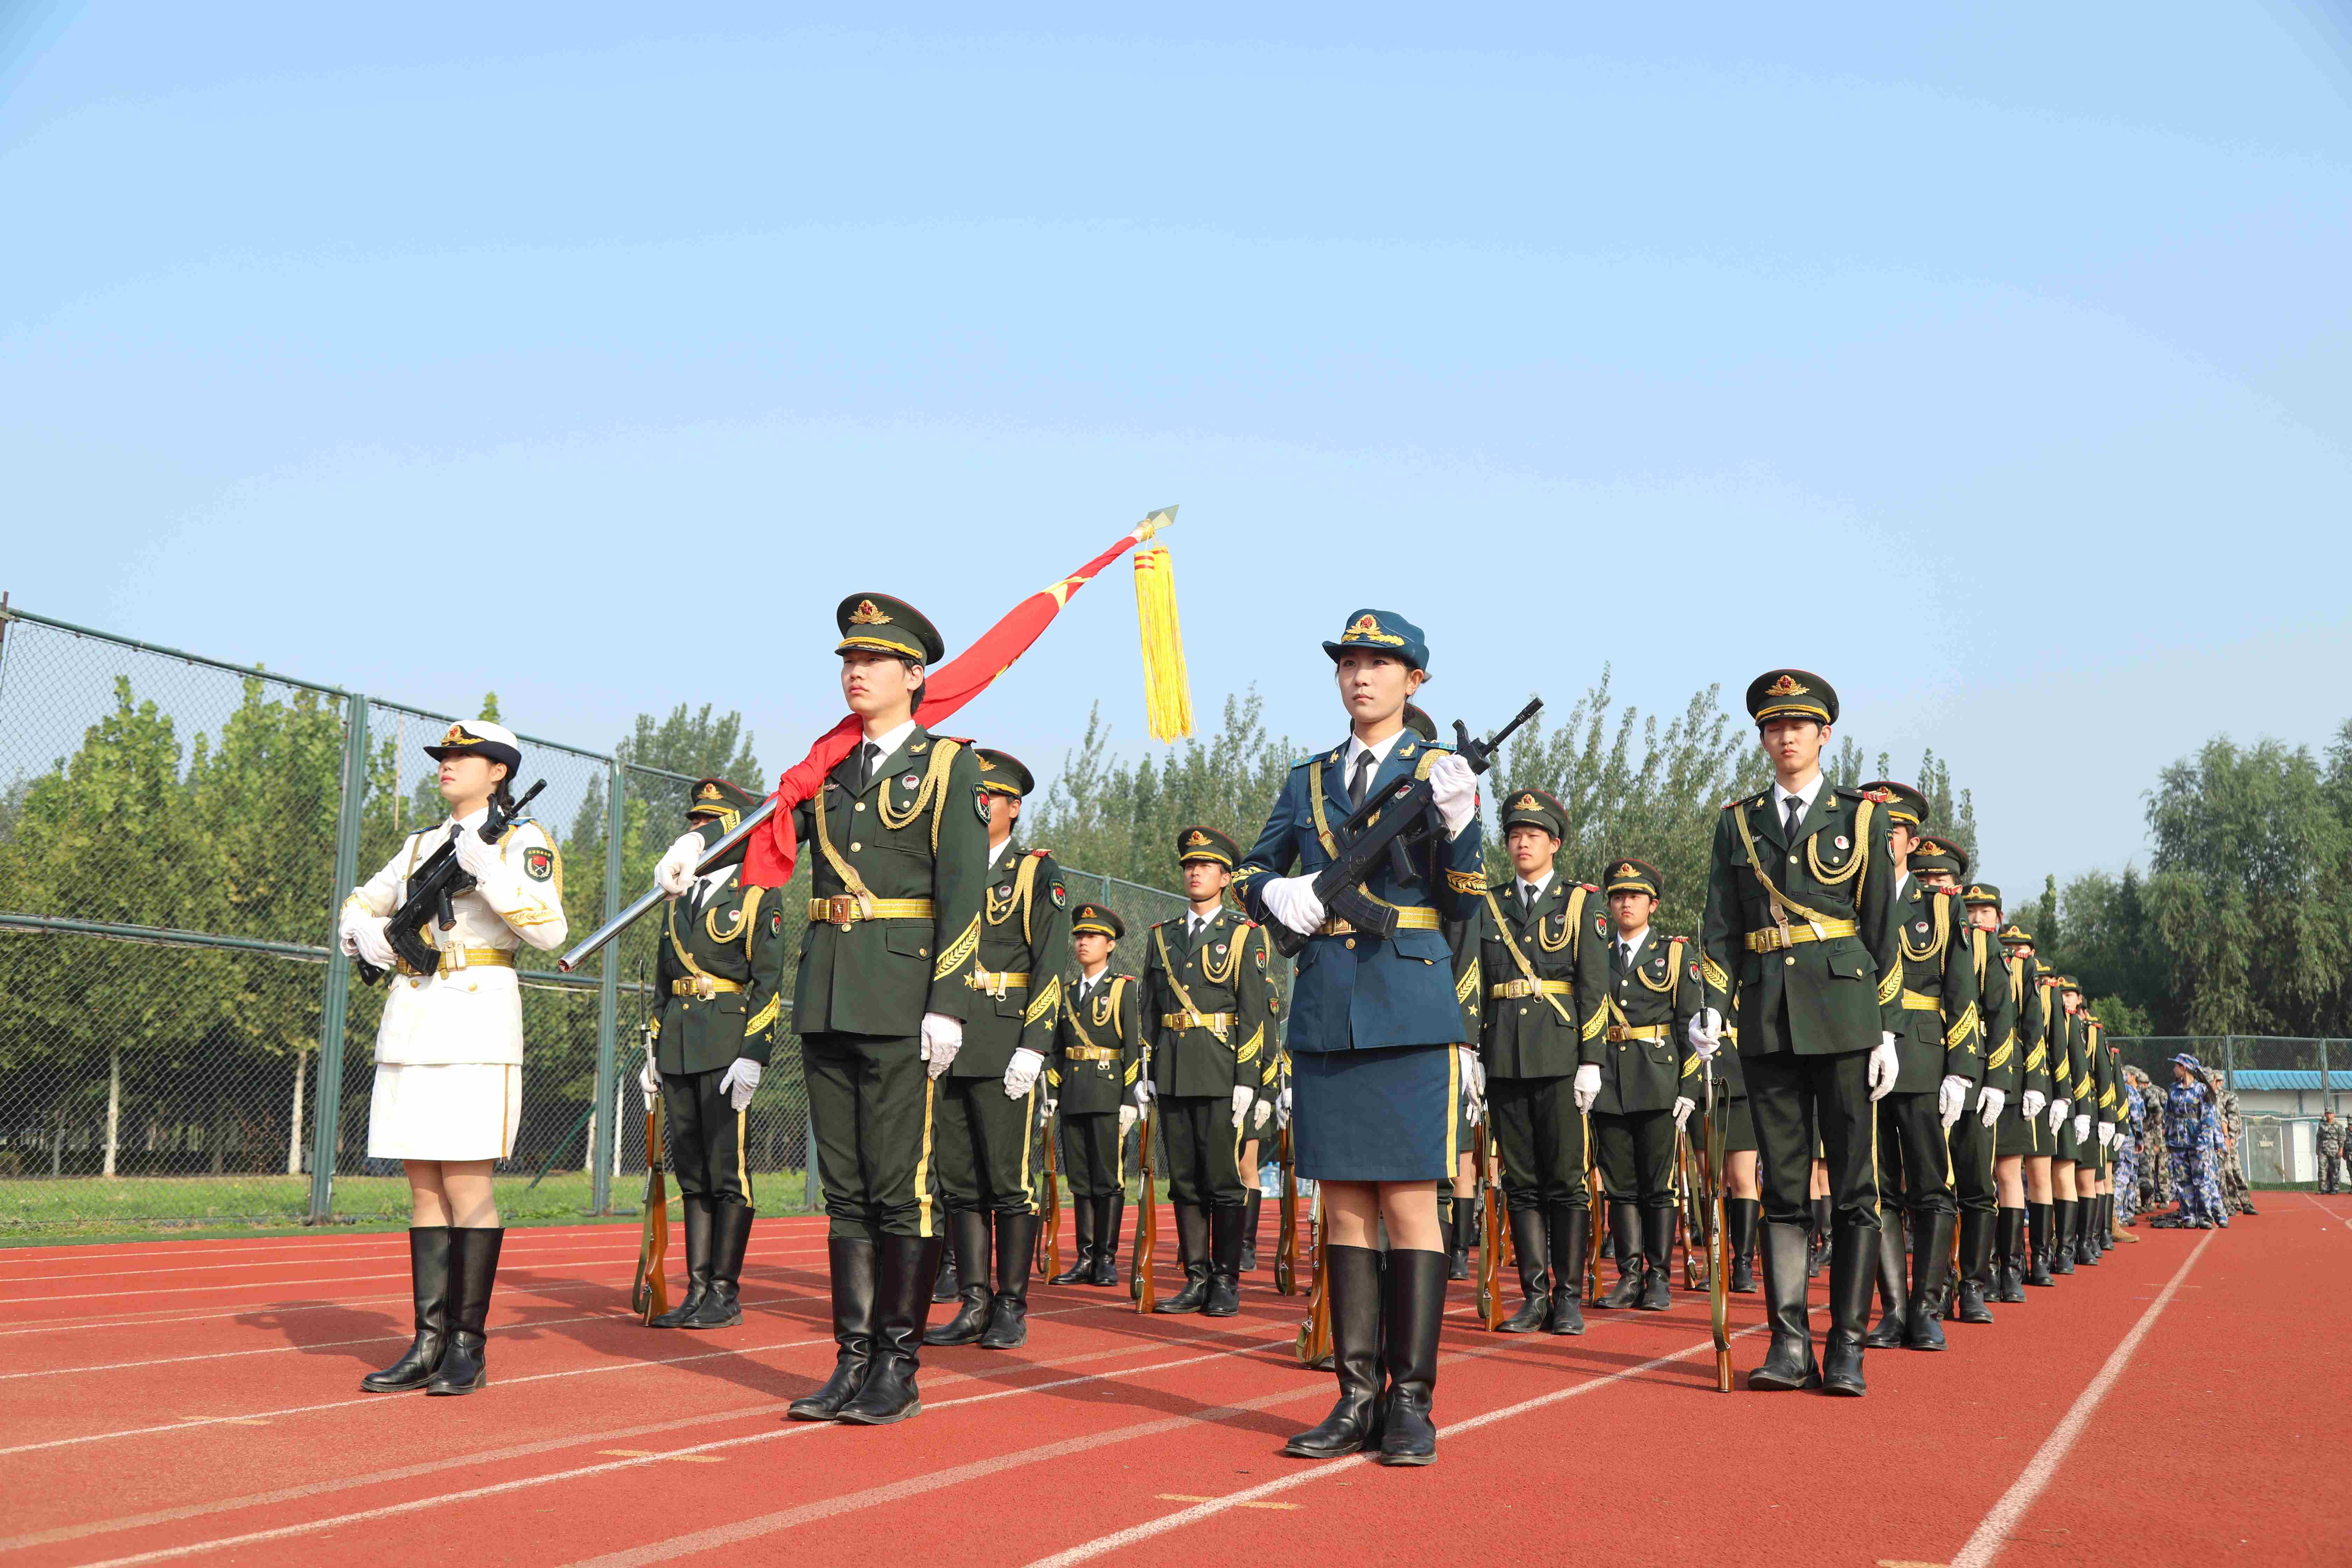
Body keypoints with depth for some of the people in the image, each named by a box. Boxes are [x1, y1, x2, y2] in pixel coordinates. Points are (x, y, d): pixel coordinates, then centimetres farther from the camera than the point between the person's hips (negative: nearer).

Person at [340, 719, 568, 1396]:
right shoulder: (422, 844, 19)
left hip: (476, 1020, -6)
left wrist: (487, 870, -20)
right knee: (424, 1188, 7)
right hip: (411, 1025, 6)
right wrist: (364, 934, 7)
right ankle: (429, 1344, 11)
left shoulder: (523, 840, 1)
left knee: (466, 1187, -6)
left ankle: (469, 1347, 1)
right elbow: (360, 902, 29)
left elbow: (549, 930, -12)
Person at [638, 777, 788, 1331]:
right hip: (679, 1049, 7)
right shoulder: (680, 897, 19)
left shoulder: (759, 895, -1)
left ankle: (726, 1294, 1)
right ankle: (698, 1291, 12)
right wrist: (654, 1053, 16)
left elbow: (768, 983, -8)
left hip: (729, 1042, -7)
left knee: (728, 1173, -4)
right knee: (692, 1175, 7)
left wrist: (752, 1056, -16)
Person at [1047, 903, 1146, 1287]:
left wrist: (1130, 1100, -11)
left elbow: (1134, 1048, -5)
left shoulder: (1125, 989, 1)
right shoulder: (1068, 993, 17)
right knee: (1080, 1179, 7)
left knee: (1109, 1179, -3)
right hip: (1074, 1096, 5)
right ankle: (1086, 1258, 12)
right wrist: (1052, 1094, 10)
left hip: (1109, 1094, -5)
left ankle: (1107, 1259, 2)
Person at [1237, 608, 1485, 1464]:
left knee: (1409, 1204, -3)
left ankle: (1411, 1405, 4)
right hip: (1326, 1011, 4)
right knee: (1345, 1207, 6)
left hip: (1410, 1009, -4)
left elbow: (1460, 904, -1)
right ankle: (1357, 1400, 13)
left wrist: (1460, 824, -19)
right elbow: (1251, 873, 20)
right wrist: (1277, 894, -3)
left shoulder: (1438, 771, 4)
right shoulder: (1308, 779, 15)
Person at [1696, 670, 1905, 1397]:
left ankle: (1846, 1346, 6)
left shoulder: (1860, 816, 6)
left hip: (1843, 1017, -2)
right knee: (1781, 1187, 4)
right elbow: (1721, 928, 10)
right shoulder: (1737, 822, 12)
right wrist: (1712, 1007, -5)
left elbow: (1882, 930, 4)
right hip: (1767, 1023, 2)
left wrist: (1887, 1031, -2)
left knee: (1855, 1186, 0)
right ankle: (1790, 1344, 8)